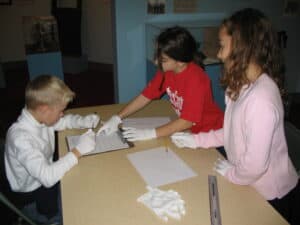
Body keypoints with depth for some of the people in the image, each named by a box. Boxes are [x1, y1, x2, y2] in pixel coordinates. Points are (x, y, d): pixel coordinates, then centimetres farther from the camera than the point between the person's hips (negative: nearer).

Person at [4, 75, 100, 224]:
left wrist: (89, 121, -12)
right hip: (33, 194, -7)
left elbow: (65, 121, 7)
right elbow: (47, 177, -41)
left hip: (46, 175, 7)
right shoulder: (21, 137, -35)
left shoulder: (38, 116, -12)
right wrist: (78, 151, -36)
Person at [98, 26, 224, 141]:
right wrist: (117, 118, -12)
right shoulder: (166, 71, -9)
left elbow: (187, 121, -30)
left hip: (209, 132, -5)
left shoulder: (195, 79, -29)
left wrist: (151, 133, -33)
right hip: (188, 129, 6)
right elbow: (145, 96, -4)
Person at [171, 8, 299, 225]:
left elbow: (254, 165, -32)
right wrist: (197, 140, 2)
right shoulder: (244, 86, -4)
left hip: (270, 195, -8)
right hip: (252, 186, 8)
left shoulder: (261, 98, -35)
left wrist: (231, 173, -12)